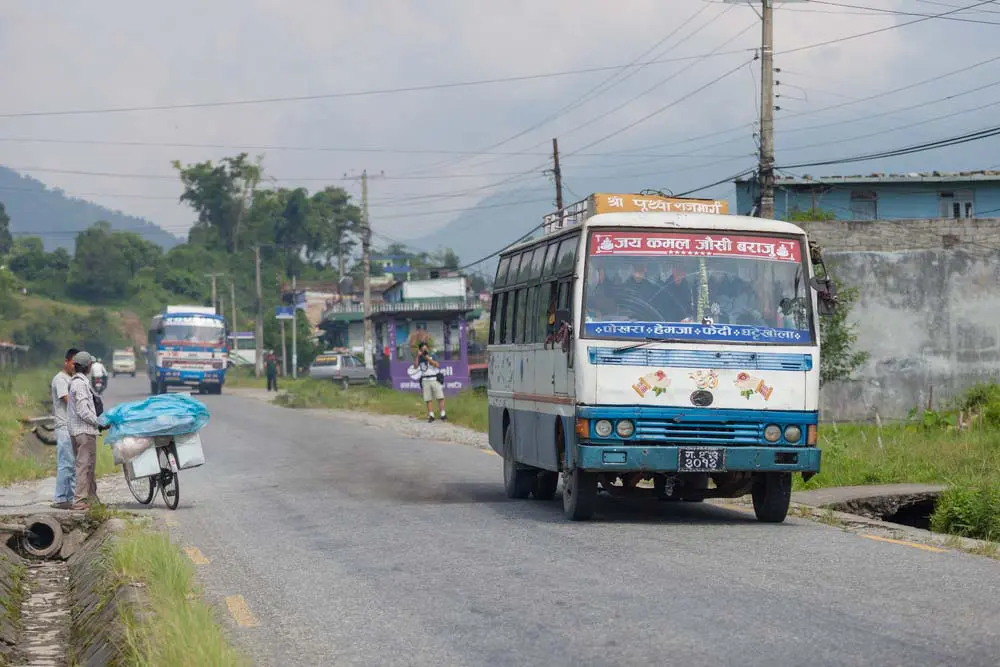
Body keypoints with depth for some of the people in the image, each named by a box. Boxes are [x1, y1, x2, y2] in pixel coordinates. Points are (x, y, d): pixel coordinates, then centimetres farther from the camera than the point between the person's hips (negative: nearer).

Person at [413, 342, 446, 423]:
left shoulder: (432, 356, 3)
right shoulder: (420, 358, 7)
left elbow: (437, 365, -12)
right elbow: (415, 366, -6)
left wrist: (428, 358, -15)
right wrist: (418, 356, -10)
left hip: (435, 379, -2)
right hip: (425, 380, 2)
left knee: (440, 397, -6)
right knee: (428, 399, 0)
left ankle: (443, 415, -3)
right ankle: (431, 416, 3)